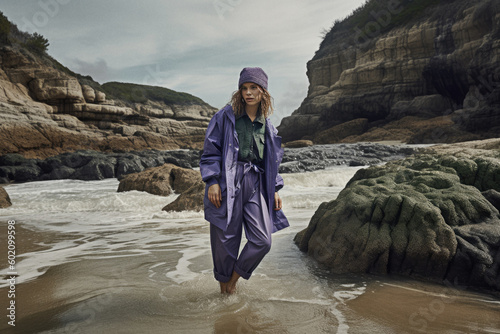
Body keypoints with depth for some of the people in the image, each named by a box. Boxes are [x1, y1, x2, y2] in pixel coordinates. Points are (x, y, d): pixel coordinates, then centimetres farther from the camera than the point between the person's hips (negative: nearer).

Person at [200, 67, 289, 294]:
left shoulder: (267, 127, 16)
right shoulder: (225, 116, 3)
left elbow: (271, 162, 22)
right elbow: (210, 150, -1)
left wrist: (275, 190, 15)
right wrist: (212, 181, -11)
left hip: (255, 185, 4)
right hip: (228, 183, -4)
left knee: (262, 241, -4)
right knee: (226, 239, 1)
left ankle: (234, 279, 20)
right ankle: (224, 284, 27)